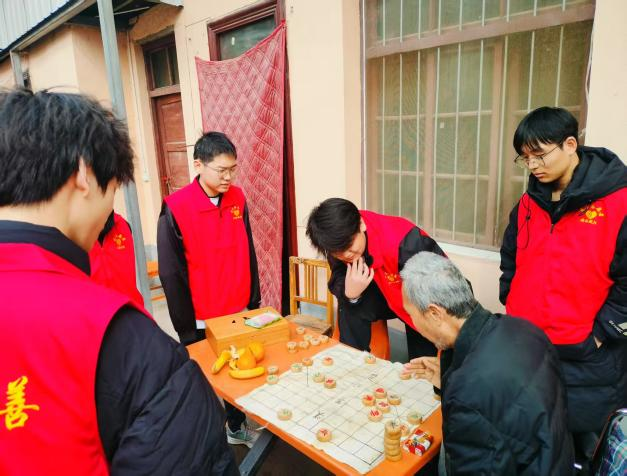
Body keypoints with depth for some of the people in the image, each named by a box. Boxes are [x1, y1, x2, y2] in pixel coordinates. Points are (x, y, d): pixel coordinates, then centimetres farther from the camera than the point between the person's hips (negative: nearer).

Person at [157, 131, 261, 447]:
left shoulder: (238, 199, -1)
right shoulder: (175, 209, -16)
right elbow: (171, 275, -12)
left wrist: (254, 303, 8)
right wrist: (186, 327, -8)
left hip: (238, 313, 4)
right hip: (202, 321, -4)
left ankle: (236, 427, 42)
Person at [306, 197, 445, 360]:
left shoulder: (404, 241, -37)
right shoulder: (339, 243, -18)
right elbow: (337, 281, -11)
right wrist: (349, 294, -35)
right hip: (388, 295, 4)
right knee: (349, 306, -19)